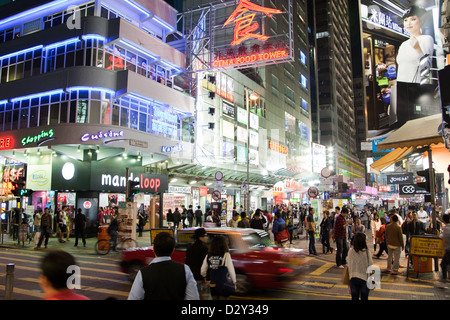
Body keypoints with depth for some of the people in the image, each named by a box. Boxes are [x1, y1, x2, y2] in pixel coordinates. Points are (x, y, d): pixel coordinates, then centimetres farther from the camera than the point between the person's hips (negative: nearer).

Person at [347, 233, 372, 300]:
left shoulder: (351, 251, -5)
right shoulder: (366, 252, -13)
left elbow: (349, 265, 2)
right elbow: (370, 265, -6)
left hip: (353, 278, 2)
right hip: (365, 278, -2)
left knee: (354, 298, 10)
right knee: (364, 298, 11)